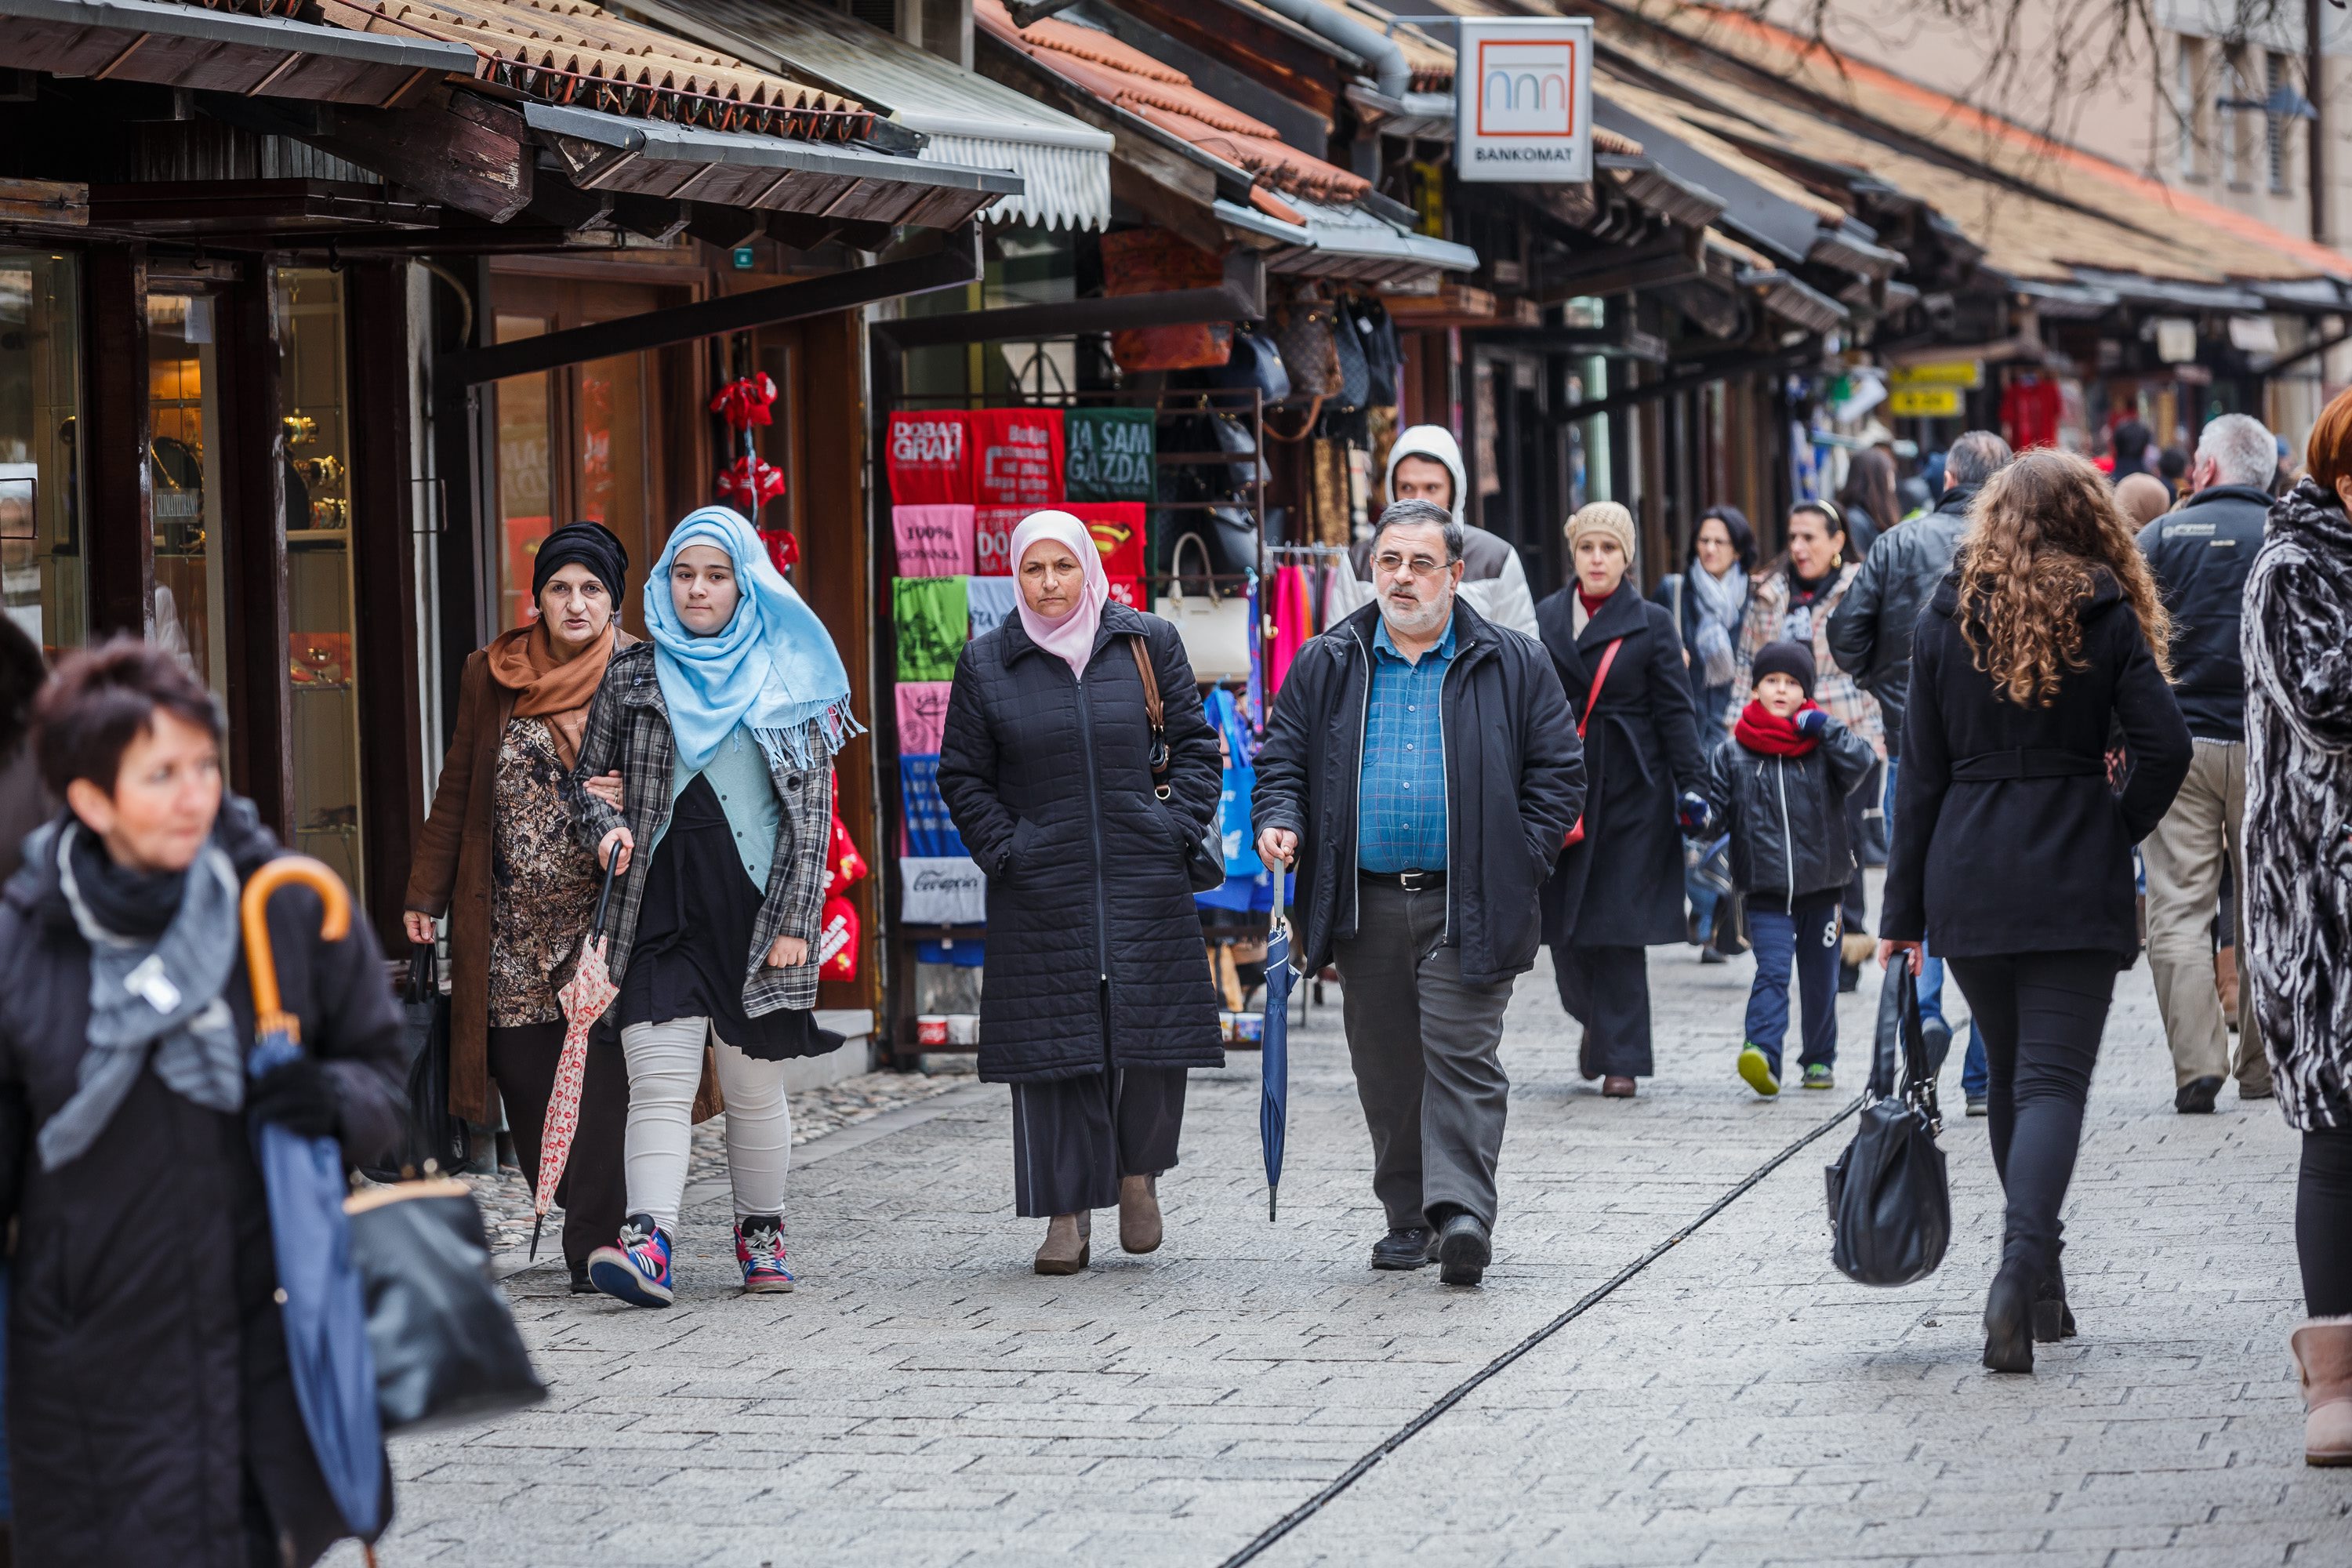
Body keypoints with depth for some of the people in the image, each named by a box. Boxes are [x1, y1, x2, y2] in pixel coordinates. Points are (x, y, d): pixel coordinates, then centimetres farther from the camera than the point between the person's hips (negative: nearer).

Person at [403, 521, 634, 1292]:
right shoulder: (492, 677, 9)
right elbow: (457, 791, 15)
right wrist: (427, 895, 13)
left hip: (603, 917, -3)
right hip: (511, 922, 3)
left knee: (599, 1078, -10)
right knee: (527, 1081, 0)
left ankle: (595, 1243, -7)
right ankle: (588, 1219, 15)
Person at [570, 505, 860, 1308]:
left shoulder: (789, 678, 5)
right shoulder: (633, 675, 9)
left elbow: (813, 811, 2)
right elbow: (587, 778, 16)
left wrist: (794, 922, -5)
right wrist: (606, 828, -7)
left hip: (757, 911, -1)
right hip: (663, 908, 1)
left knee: (754, 1089, 7)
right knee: (659, 1081, -12)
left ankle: (760, 1233, 24)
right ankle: (648, 1244, -23)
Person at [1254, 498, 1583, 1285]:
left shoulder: (1511, 666, 4)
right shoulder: (1326, 666, 9)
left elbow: (1557, 770, 4)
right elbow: (1282, 755, 12)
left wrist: (1518, 861, -4)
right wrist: (1278, 820, -8)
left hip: (1465, 905, -3)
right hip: (1364, 904, 3)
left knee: (1461, 1058, -10)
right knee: (1386, 1069, 7)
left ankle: (1461, 1212, -15)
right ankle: (1409, 1217, 16)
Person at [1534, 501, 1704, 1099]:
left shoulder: (1651, 623, 3)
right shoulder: (1544, 619, 8)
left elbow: (1675, 709, 1)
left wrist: (1689, 781, -7)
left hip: (1632, 787, -2)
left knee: (1620, 925, -5)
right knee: (1564, 924, 2)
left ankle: (1620, 1057, 0)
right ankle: (1594, 1018, 28)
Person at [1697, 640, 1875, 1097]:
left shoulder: (1823, 744, 2)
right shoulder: (1733, 753, 3)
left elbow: (1861, 764, -15)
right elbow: (1716, 804, 4)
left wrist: (1824, 727, -19)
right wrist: (1699, 815, -17)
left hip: (1822, 885, 1)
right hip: (1767, 889, -1)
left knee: (1820, 979, 11)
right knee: (1772, 972, -15)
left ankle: (1820, 1060, 24)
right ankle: (1762, 1054, -27)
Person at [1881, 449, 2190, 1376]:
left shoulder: (1946, 621, 3)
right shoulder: (2105, 618, -2)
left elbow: (1921, 772, 3)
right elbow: (2165, 746, -11)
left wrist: (1903, 913, 6)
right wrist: (2120, 832, 6)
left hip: (1968, 878, 2)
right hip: (2075, 881, -2)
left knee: (2010, 1073, 16)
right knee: (2054, 1079, -6)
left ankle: (2038, 1281, 21)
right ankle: (2022, 1262, -27)